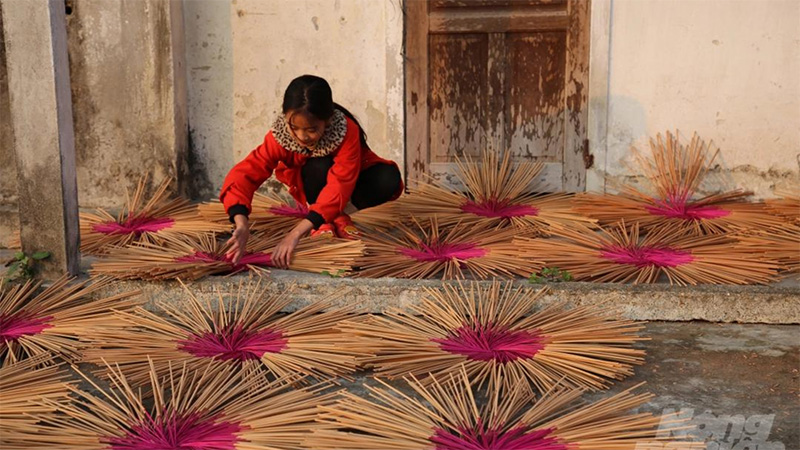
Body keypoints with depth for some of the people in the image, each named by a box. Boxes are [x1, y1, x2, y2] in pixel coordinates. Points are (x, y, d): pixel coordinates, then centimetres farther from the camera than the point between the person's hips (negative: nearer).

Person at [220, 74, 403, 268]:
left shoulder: (346, 131, -36)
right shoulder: (280, 135, -29)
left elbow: (339, 186, -45)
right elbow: (244, 173, -36)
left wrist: (296, 233, -55)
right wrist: (241, 224, -56)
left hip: (352, 181, 0)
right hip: (315, 187, 0)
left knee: (388, 179, -33)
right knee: (318, 167, -35)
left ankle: (337, 217, -12)